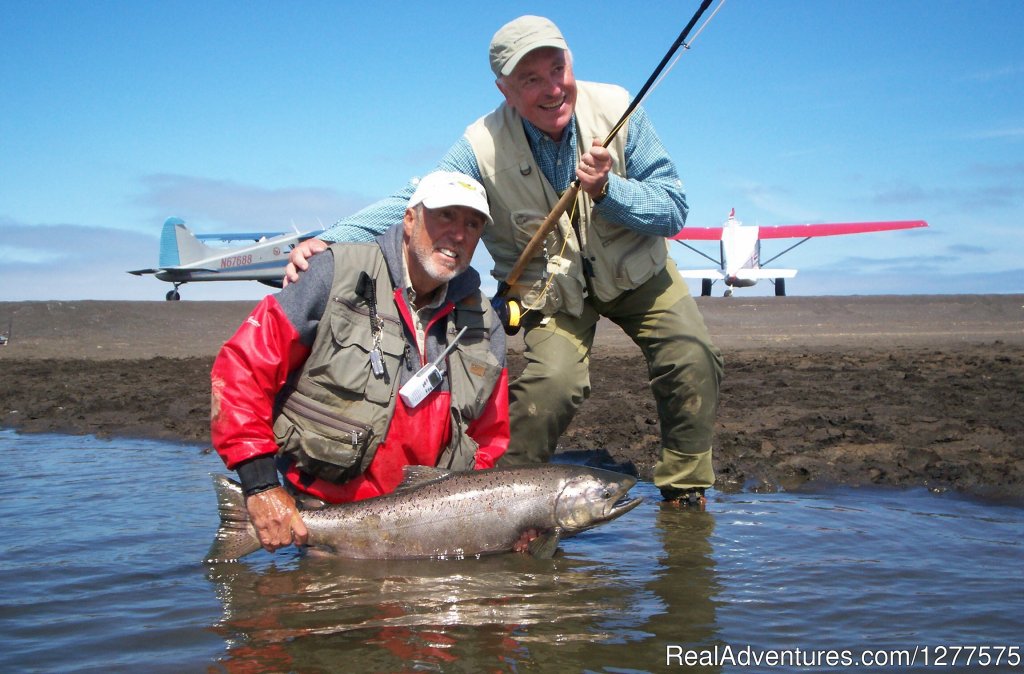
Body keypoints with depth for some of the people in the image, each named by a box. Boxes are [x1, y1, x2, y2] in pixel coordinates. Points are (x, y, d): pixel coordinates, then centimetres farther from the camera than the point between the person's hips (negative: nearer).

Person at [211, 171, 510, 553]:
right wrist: (260, 486, -17)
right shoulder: (339, 277, -8)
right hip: (320, 515, -3)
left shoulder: (484, 327, 6)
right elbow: (241, 367, -10)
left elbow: (488, 442, 14)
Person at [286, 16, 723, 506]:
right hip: (552, 286, -2)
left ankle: (685, 495, 8)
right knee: (554, 382, -26)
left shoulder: (614, 109, -19)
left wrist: (607, 190, -35)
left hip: (637, 272, 3)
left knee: (694, 361, -13)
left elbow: (673, 210, -16)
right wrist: (330, 241, -41)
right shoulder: (483, 146, -23)